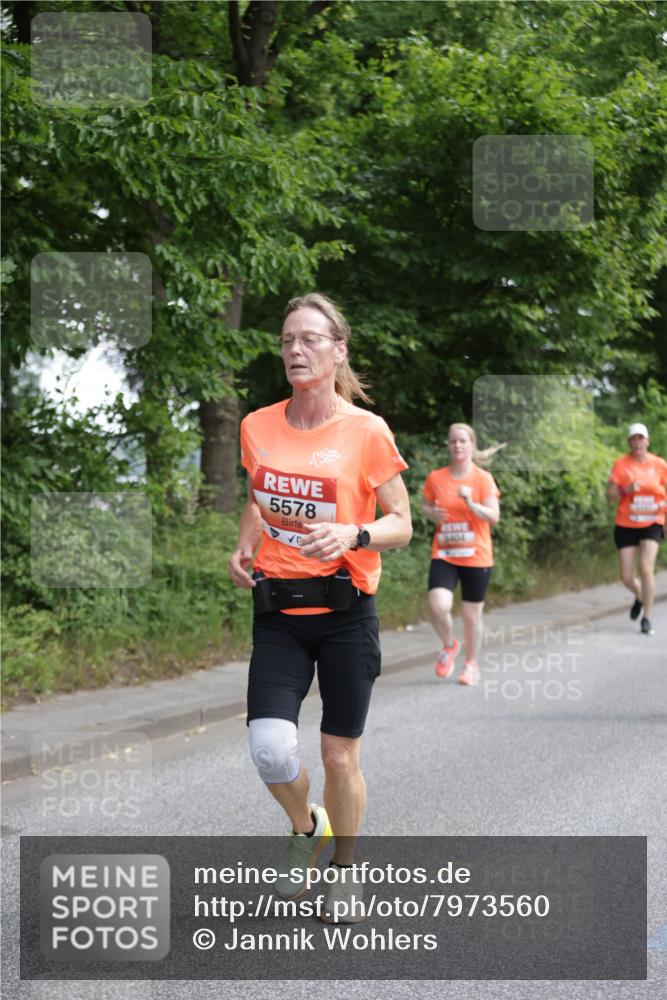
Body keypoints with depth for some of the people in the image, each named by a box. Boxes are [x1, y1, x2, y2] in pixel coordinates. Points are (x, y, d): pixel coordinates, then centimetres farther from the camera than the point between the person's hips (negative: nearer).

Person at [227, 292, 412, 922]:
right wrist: (244, 547, 5)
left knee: (340, 757, 5)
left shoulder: (366, 431, -7)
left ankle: (344, 868, 30)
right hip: (277, 614, 2)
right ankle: (304, 828, 19)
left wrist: (353, 535, -21)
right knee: (270, 751, -14)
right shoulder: (258, 427, 4)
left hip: (345, 613, -2)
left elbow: (401, 526, -2)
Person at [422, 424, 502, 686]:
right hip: (443, 554, 1)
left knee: (472, 613, 6)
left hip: (476, 556, -1)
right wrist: (432, 513, -7)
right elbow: (425, 505, 16)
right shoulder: (435, 478, 1)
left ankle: (471, 664, 28)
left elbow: (494, 517, -9)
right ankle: (449, 645, 12)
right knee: (438, 606, -19)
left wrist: (471, 504, -26)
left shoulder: (483, 479, -5)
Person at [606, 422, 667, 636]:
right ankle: (640, 597, 38)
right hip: (626, 525, 1)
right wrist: (626, 490, -20)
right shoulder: (620, 464, -1)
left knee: (646, 569, -19)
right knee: (627, 578, 1)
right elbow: (610, 496, -4)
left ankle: (646, 619, -9)